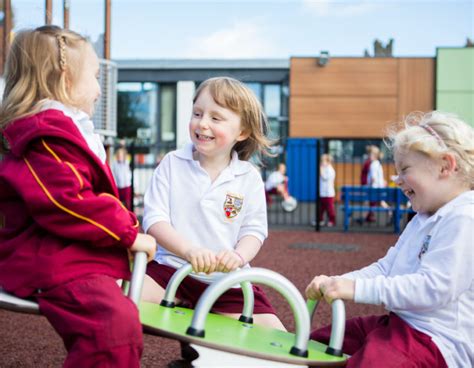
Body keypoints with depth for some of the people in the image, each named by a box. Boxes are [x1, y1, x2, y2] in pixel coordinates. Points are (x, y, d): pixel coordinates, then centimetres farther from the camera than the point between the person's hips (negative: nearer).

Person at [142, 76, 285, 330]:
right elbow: (154, 219, -6)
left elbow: (254, 230, 3)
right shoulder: (172, 164, 2)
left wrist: (239, 255, -22)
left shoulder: (249, 177, 4)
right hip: (170, 269, -1)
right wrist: (188, 250, -25)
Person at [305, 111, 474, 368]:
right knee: (316, 342, 13)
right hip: (399, 324, 11)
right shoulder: (423, 219, 19)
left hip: (438, 344, -10)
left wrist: (358, 289, -25)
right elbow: (385, 268, 16)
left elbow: (434, 287, -25)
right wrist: (335, 283, -1)